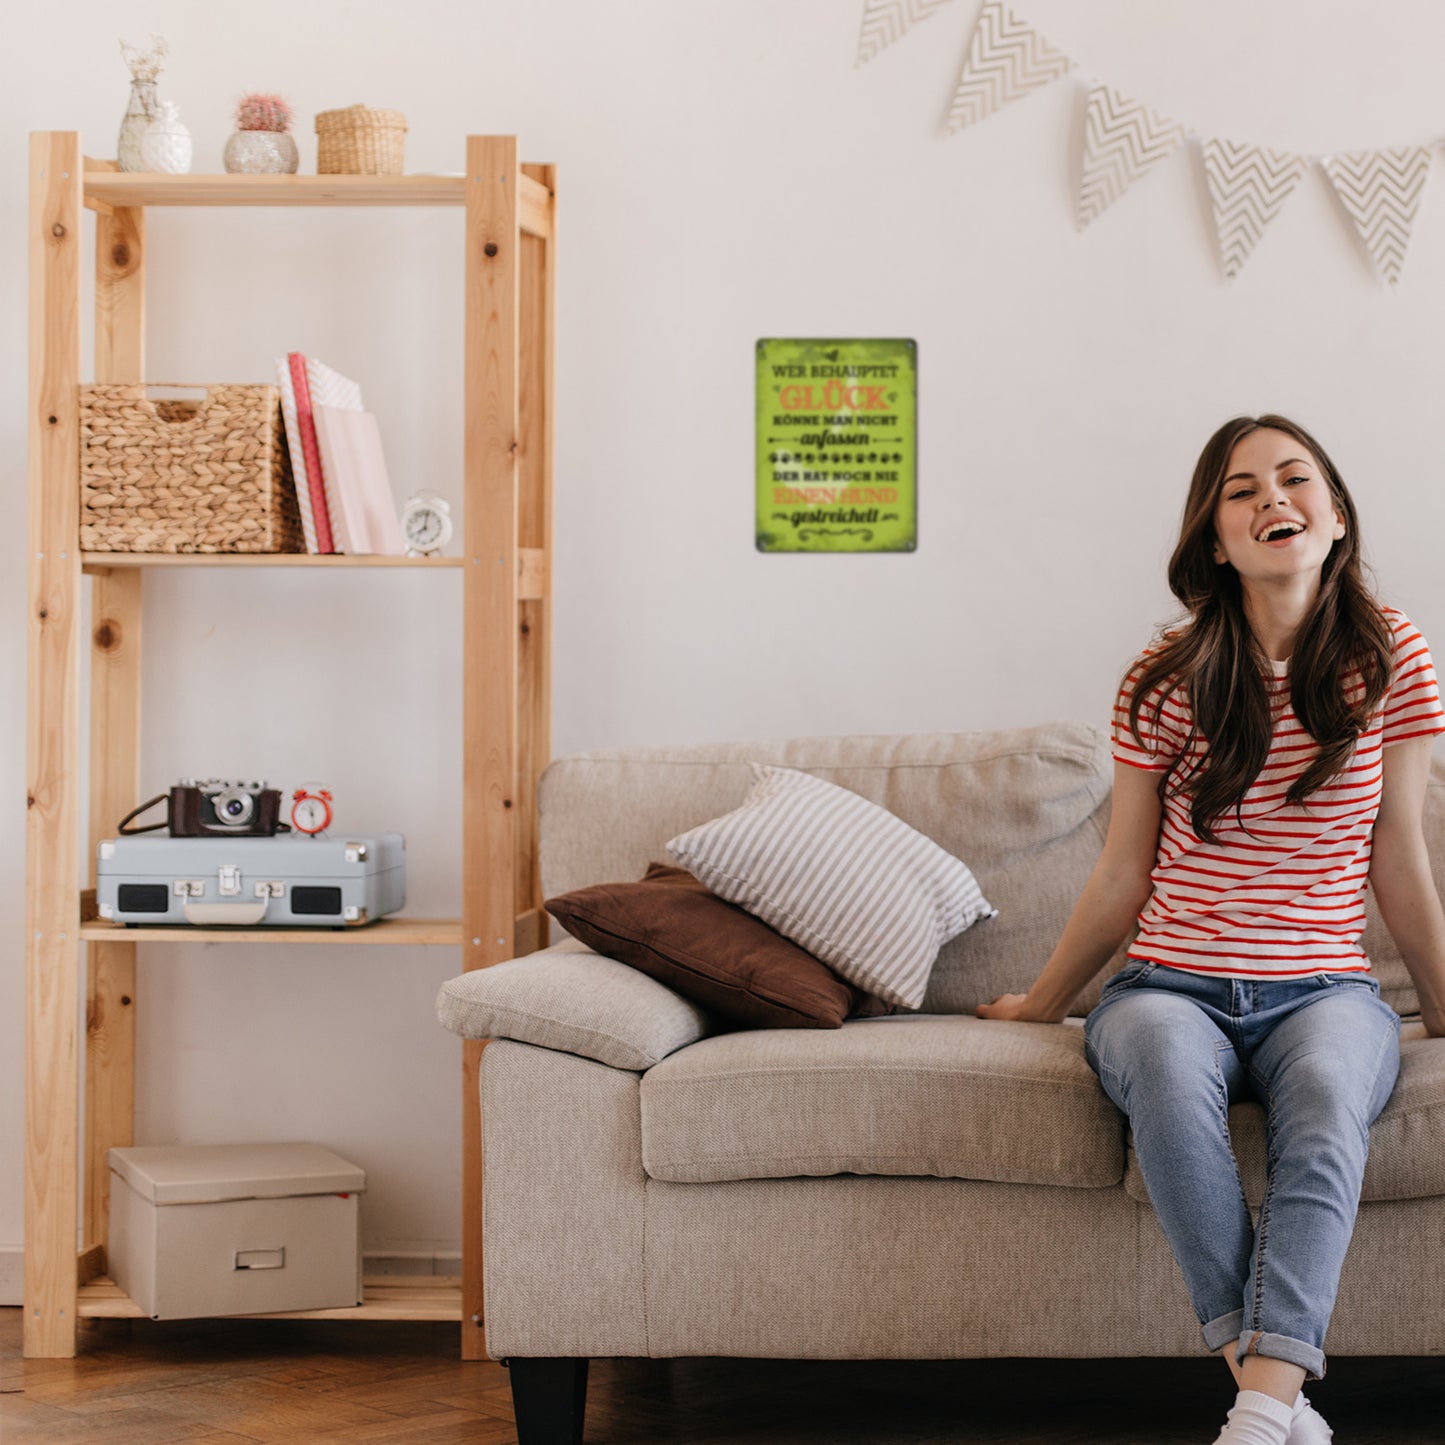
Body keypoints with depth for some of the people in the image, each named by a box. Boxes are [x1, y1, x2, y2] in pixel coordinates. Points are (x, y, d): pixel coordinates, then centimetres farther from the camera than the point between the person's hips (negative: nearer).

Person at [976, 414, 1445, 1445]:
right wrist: (1042, 1003, 19)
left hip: (1324, 988, 0)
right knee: (1166, 1063, -37)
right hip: (1172, 984, 0)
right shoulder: (1168, 682, 2)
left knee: (1327, 1088, -37)